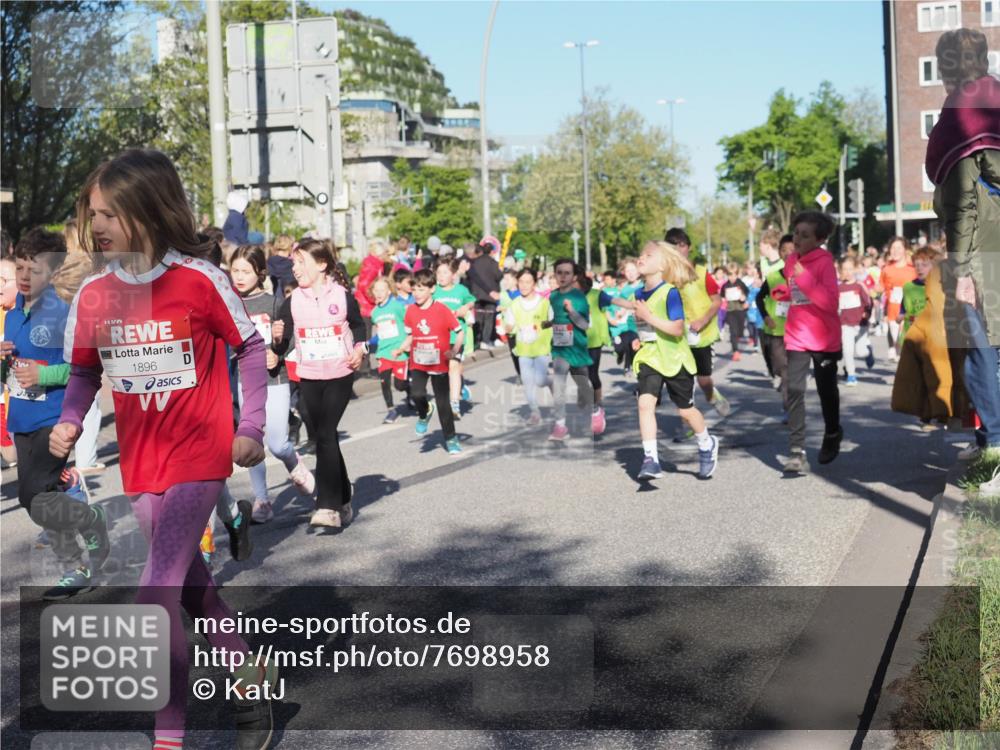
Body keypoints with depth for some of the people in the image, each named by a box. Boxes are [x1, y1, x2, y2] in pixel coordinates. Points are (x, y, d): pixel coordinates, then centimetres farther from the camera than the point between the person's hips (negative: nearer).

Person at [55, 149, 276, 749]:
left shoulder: (200, 280, -13)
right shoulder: (93, 294, 0)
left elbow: (251, 347, -3)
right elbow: (85, 371, 10)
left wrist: (251, 429, -5)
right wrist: (70, 422, -8)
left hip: (199, 458, -6)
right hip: (140, 464, 6)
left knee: (158, 596, -11)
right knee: (190, 583, 18)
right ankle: (251, 673, 40)